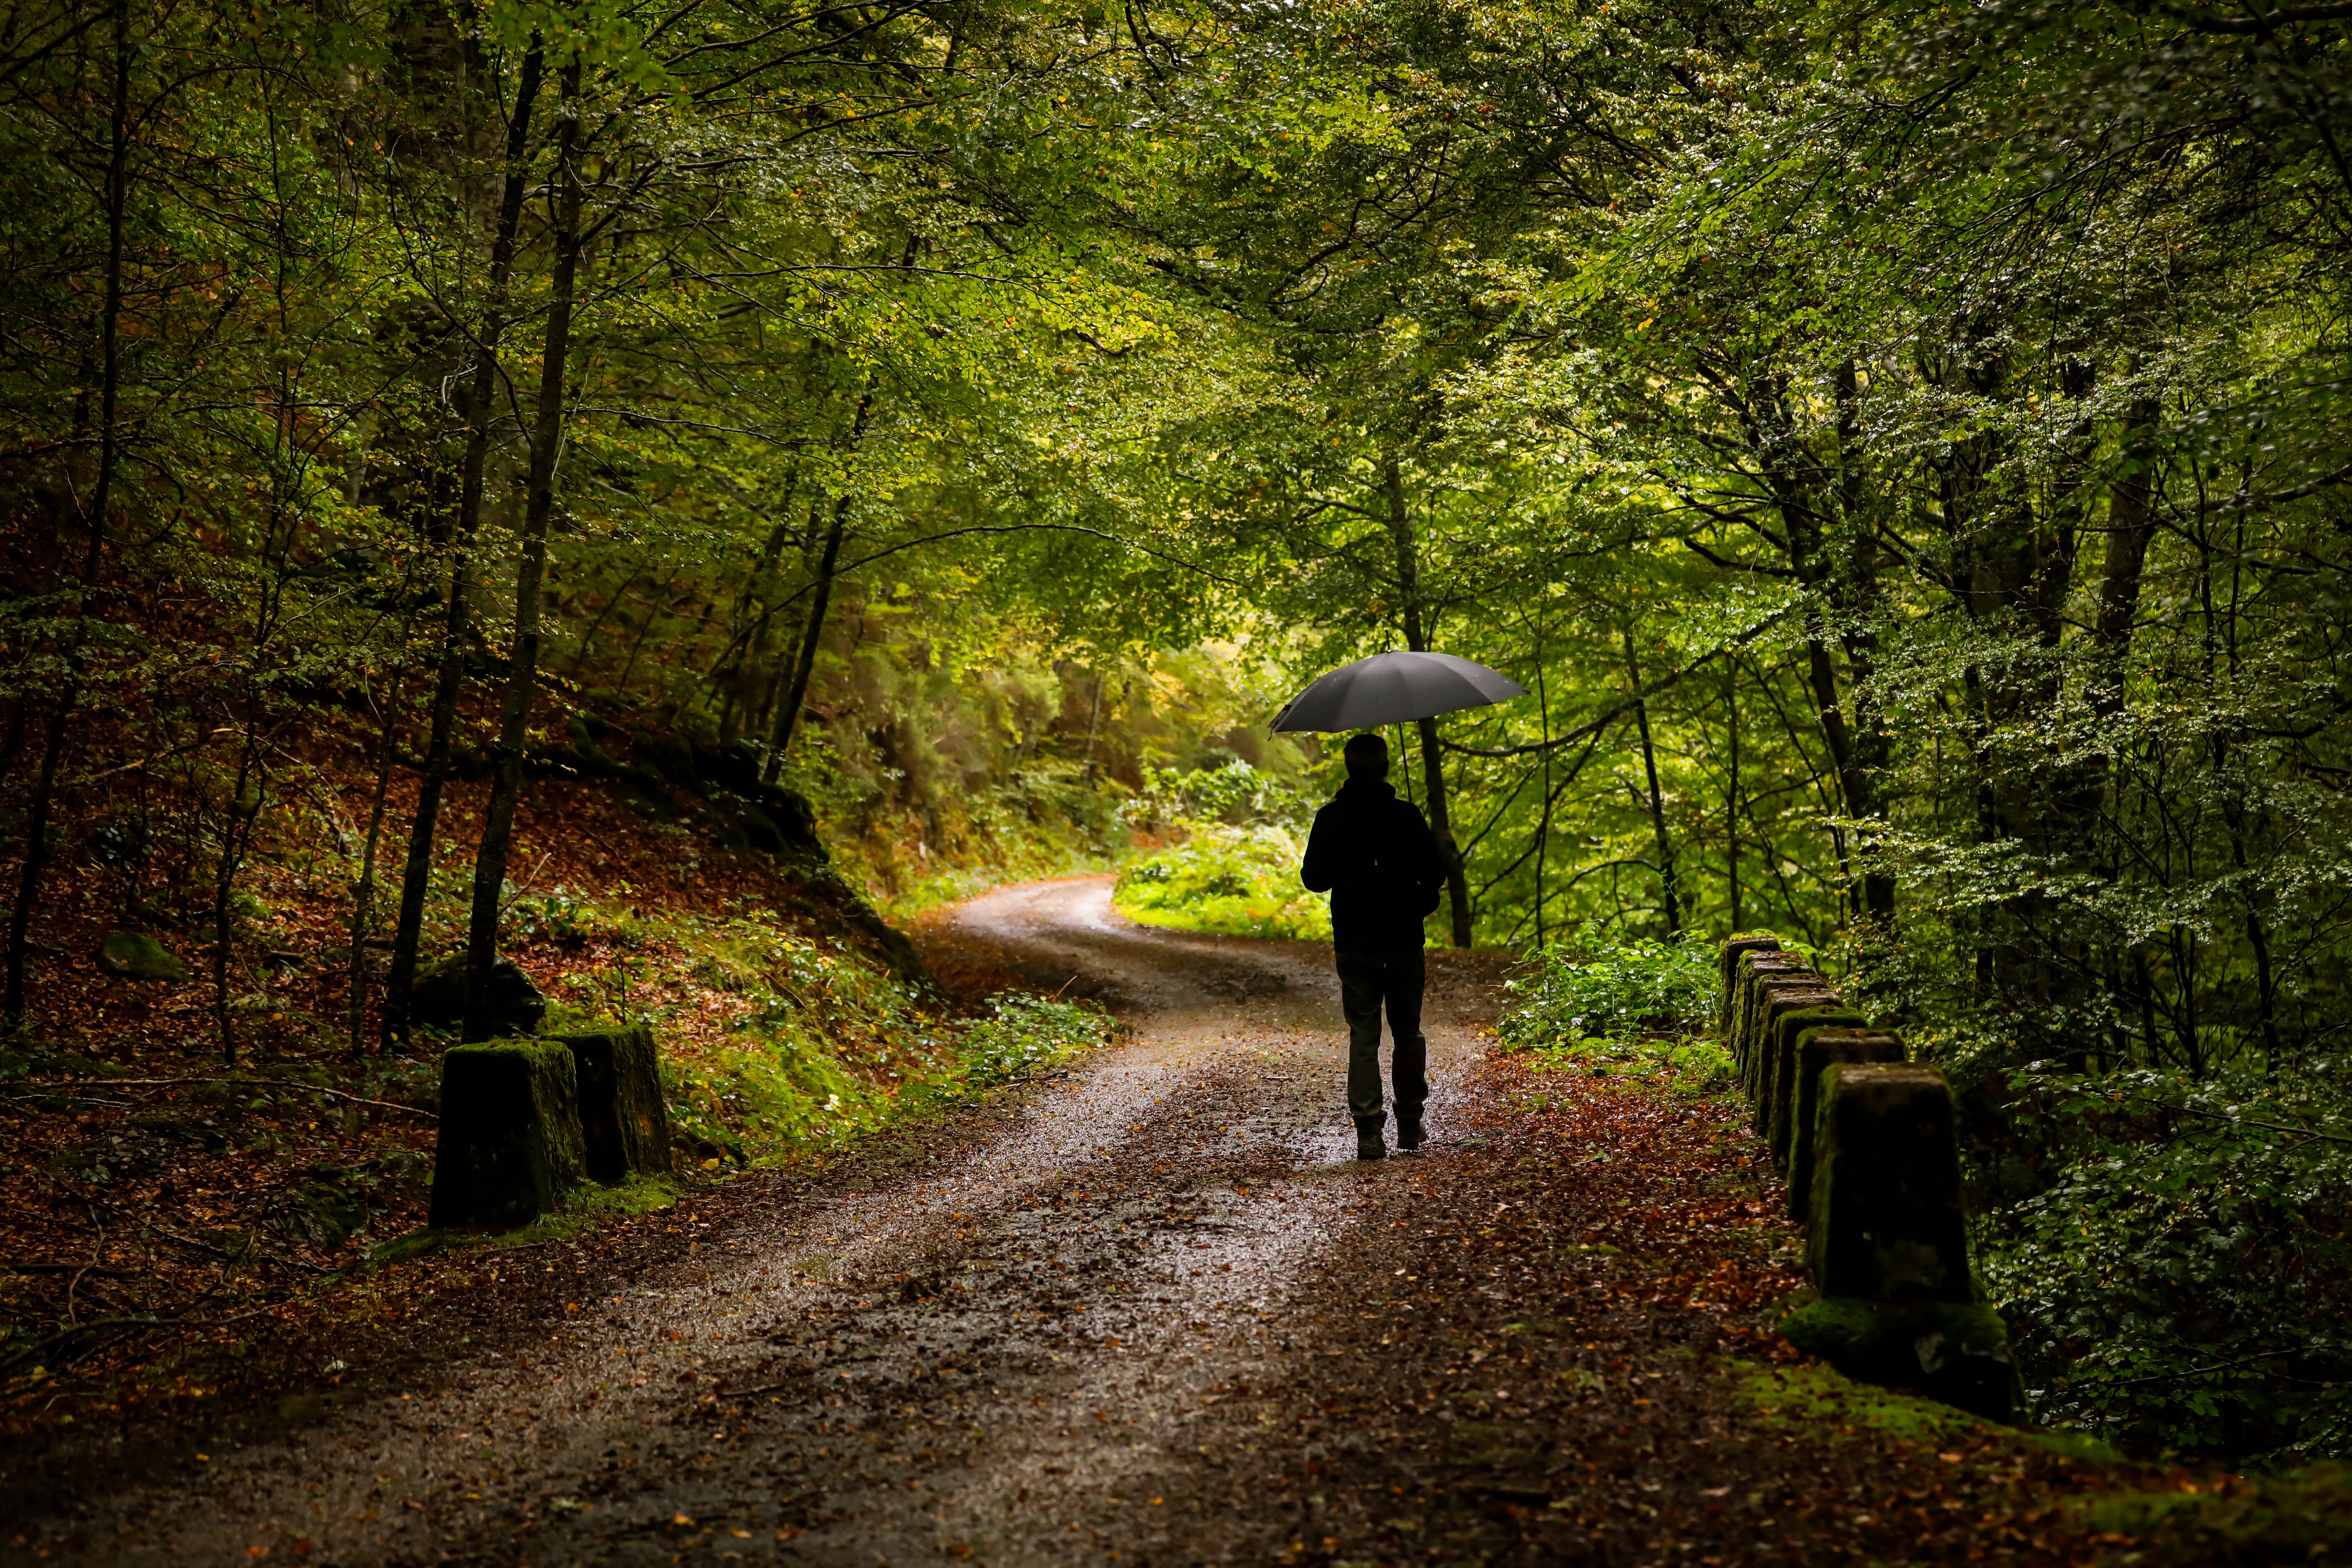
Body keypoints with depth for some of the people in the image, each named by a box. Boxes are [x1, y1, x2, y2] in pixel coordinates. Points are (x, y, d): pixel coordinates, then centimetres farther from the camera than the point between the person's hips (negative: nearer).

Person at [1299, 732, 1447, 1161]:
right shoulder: (1405, 815, -8)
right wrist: (1420, 904, 12)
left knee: (1363, 1037, 3)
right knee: (1407, 1033, 14)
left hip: (1353, 944, 1)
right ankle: (1410, 1125, 19)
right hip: (1402, 940, -1)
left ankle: (1369, 1132, -5)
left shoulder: (1330, 818, -3)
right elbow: (1434, 873, -8)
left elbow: (1314, 879, 1)